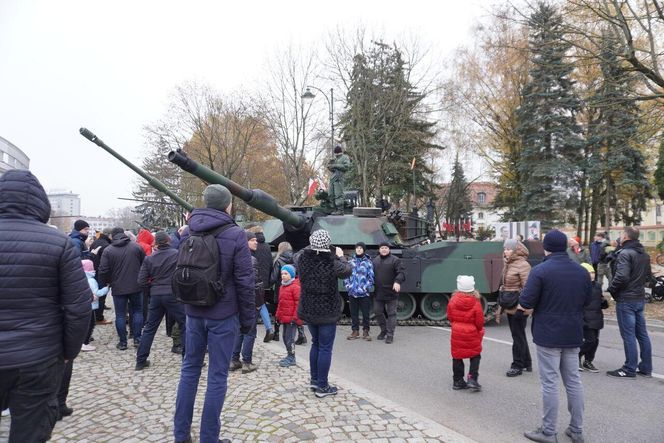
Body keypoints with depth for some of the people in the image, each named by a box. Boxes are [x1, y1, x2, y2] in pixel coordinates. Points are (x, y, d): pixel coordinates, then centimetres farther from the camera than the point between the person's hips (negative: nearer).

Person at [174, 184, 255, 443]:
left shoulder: (188, 233, 3)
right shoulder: (235, 235, -13)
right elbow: (244, 281, -12)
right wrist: (248, 319, -6)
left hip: (194, 312, 5)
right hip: (223, 315, -5)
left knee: (190, 369, 17)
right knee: (217, 376, 4)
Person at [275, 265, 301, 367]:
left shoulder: (295, 287, -14)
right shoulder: (283, 286, 13)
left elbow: (298, 302, -17)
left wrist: (295, 317, -17)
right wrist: (278, 315, 18)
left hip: (291, 318, -9)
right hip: (284, 318, 9)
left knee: (289, 338, -4)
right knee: (285, 337, 16)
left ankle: (291, 358, 6)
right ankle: (289, 356, 28)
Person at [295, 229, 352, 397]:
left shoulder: (302, 259, -10)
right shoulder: (332, 262, -21)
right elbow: (347, 270, -1)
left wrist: (311, 248, 24)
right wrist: (341, 256, 15)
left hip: (308, 311, 5)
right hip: (328, 312, -5)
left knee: (316, 343, 22)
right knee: (325, 348, 6)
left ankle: (314, 380, 31)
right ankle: (322, 386, 14)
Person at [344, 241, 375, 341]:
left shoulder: (368, 262, -2)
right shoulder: (350, 262, 6)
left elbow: (371, 277, -3)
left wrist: (365, 287, -11)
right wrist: (348, 286, -2)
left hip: (364, 293, -3)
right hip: (352, 293, 3)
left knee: (365, 313, 5)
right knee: (353, 313, 10)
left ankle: (365, 331, 18)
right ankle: (355, 331, 22)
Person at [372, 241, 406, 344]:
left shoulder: (395, 260, -4)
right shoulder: (375, 261, 11)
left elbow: (401, 273, -11)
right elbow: (372, 274, 19)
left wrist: (397, 281, -27)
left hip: (390, 292, -4)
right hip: (378, 293, 5)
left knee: (391, 313, 1)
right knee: (377, 312, 12)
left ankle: (390, 335, 9)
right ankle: (383, 330, 32)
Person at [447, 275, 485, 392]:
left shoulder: (453, 300, -8)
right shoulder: (476, 303, -14)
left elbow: (449, 317, 4)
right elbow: (480, 322, -7)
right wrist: (478, 330, 13)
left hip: (456, 333, 2)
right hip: (472, 334, -2)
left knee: (457, 357, 12)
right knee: (475, 356, 14)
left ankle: (458, 381, 18)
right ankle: (472, 379, 7)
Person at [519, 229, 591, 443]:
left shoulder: (540, 270, -16)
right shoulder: (582, 271, 4)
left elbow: (525, 304, -19)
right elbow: (587, 300, 15)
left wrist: (534, 307, 2)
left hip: (548, 335, -6)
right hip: (573, 334, 6)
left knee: (549, 383, 2)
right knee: (573, 381, 15)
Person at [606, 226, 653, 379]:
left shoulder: (625, 253, -17)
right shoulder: (644, 254, 12)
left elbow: (621, 276, -25)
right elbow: (648, 276, 21)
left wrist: (611, 289, -11)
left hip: (626, 300, -8)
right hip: (640, 299, 9)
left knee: (628, 335, -3)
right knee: (642, 333, 14)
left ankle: (629, 369, 3)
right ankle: (646, 367, 22)